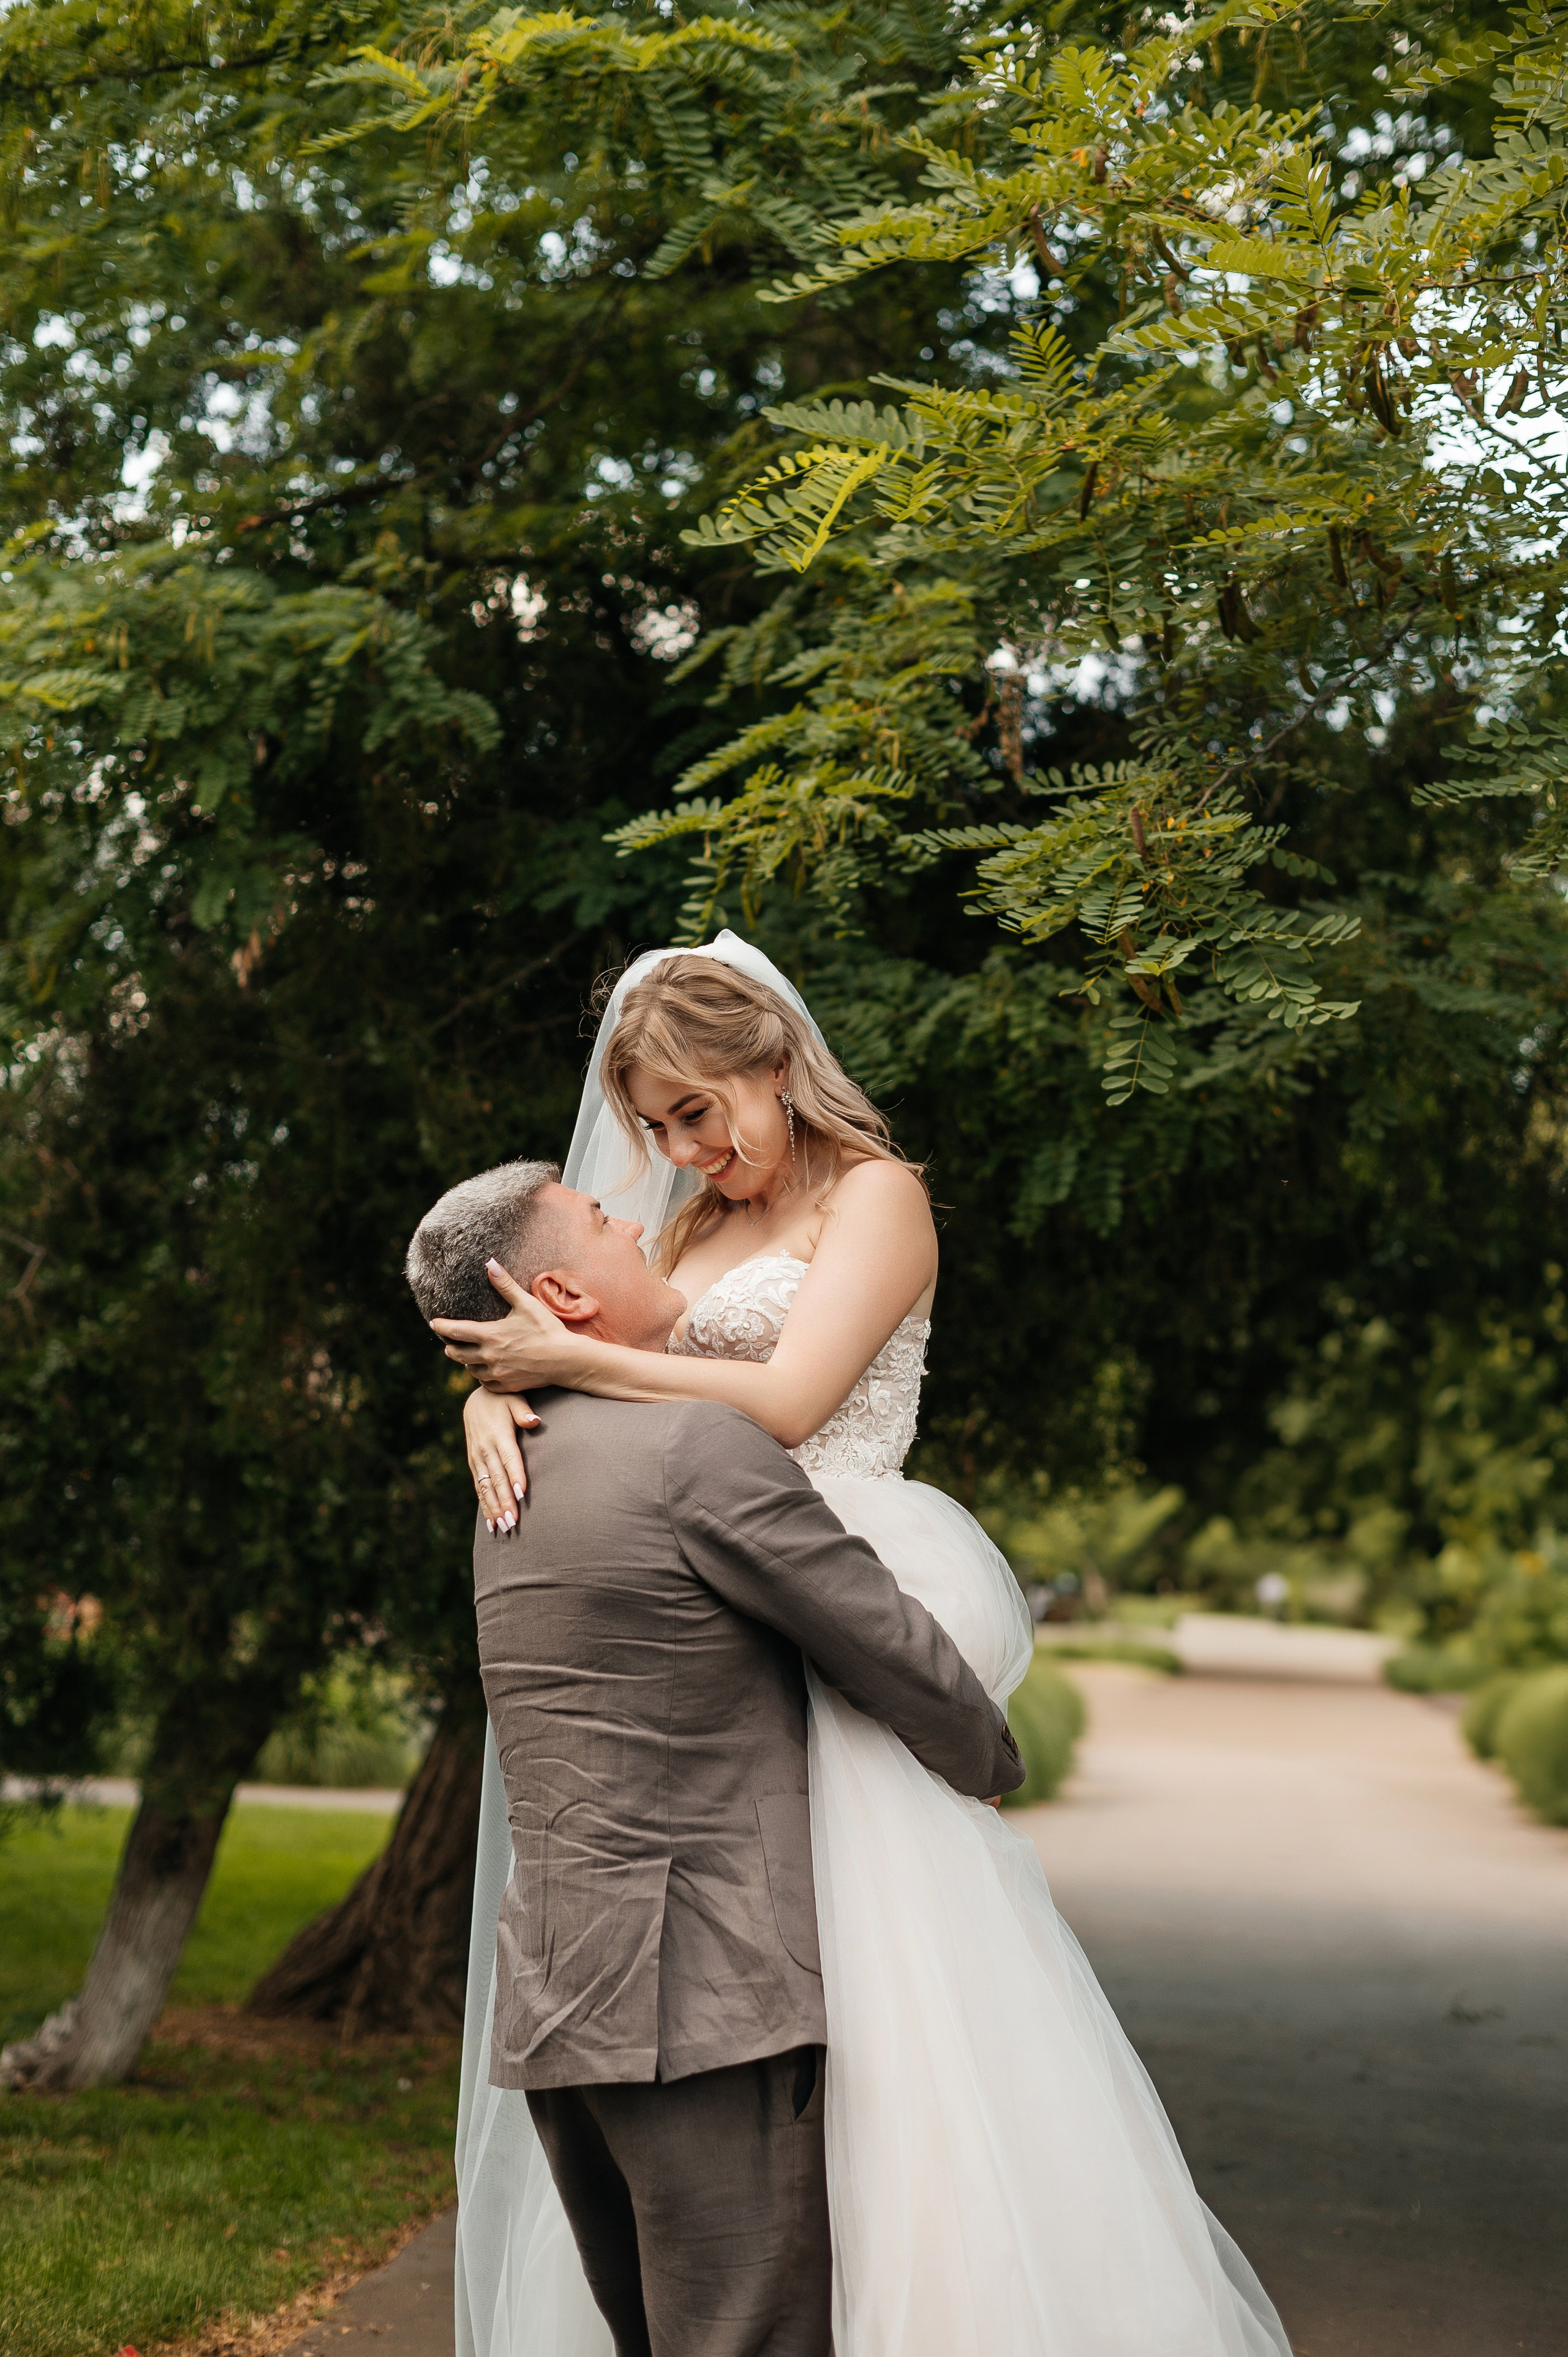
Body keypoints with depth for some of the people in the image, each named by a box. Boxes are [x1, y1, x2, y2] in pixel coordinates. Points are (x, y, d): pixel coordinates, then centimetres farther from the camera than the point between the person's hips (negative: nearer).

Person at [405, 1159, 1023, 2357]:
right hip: (708, 2004, -9)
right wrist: (993, 1758, 13)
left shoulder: (514, 1488, 15)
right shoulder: (703, 1446, -12)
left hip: (554, 2008, 9)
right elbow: (896, 1653, -6)